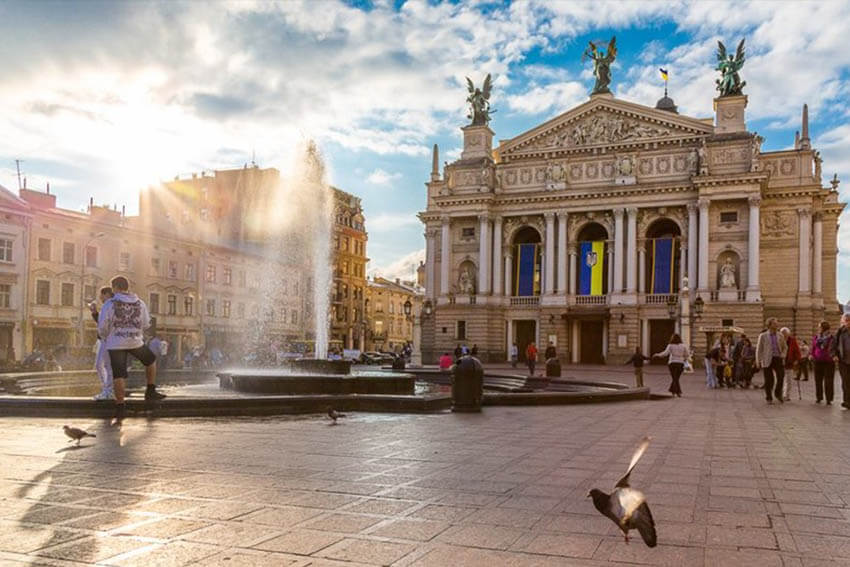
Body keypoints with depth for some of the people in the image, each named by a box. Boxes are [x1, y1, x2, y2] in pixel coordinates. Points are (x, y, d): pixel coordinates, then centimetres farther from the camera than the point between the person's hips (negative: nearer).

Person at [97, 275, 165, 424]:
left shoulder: (109, 304, -7)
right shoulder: (140, 303, 2)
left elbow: (102, 327, -6)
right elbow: (146, 324, 10)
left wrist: (105, 336, 16)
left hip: (115, 344, -1)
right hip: (135, 342, 1)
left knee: (118, 376, 2)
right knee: (151, 360, 26)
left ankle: (120, 408, -4)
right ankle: (150, 392, 23)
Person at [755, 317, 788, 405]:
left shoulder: (780, 335, 11)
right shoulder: (763, 336, 3)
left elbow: (785, 347, 20)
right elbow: (759, 349, 4)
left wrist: (783, 355, 2)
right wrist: (758, 361, -1)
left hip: (778, 359, 2)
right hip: (767, 360, -2)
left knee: (781, 377, -9)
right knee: (769, 380, -1)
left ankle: (778, 393, 16)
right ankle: (769, 398, 14)